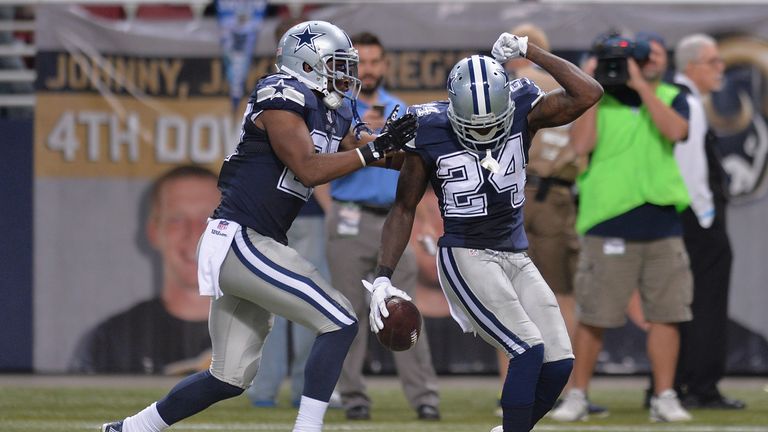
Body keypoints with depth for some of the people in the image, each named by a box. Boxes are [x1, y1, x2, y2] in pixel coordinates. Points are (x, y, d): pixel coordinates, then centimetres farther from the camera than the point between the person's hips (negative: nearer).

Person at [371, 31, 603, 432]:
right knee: (529, 350, -20)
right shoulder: (430, 134, -13)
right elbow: (403, 210, -4)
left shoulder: (522, 111, -6)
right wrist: (382, 278, -10)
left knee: (559, 363, -2)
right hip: (466, 258, -5)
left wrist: (529, 50, -19)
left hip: (516, 258, 5)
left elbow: (588, 94, -18)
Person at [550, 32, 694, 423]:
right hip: (609, 228, -2)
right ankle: (576, 397, 9)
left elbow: (675, 131, -11)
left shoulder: (671, 99, 10)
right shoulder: (601, 100, 5)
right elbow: (581, 144, -9)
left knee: (665, 314, 1)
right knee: (593, 317, 0)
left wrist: (641, 85, -12)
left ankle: (664, 398, 7)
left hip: (662, 227, 2)